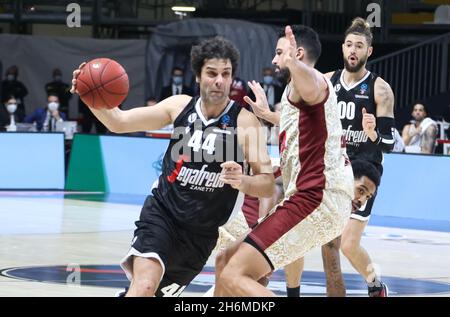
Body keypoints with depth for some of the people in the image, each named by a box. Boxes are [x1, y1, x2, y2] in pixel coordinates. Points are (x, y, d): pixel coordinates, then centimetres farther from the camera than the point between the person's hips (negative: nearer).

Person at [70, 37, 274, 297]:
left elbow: (268, 184, -10)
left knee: (160, 292, 15)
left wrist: (242, 181, -33)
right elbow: (120, 122, 1)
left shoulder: (244, 122, -10)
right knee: (144, 285, -26)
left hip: (201, 233, 1)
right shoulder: (180, 106, -3)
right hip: (161, 213, -1)